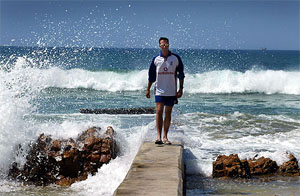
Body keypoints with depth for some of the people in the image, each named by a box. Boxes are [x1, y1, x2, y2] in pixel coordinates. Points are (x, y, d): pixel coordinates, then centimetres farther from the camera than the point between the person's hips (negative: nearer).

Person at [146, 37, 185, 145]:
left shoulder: (176, 58, 0)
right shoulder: (156, 59, 2)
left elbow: (181, 74, 6)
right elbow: (151, 75, 9)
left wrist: (181, 89, 1)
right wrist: (148, 89, 9)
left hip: (172, 91, 1)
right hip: (159, 90, 0)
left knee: (168, 113, 6)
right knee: (159, 111, -11)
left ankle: (165, 137, 12)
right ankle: (159, 136, -13)